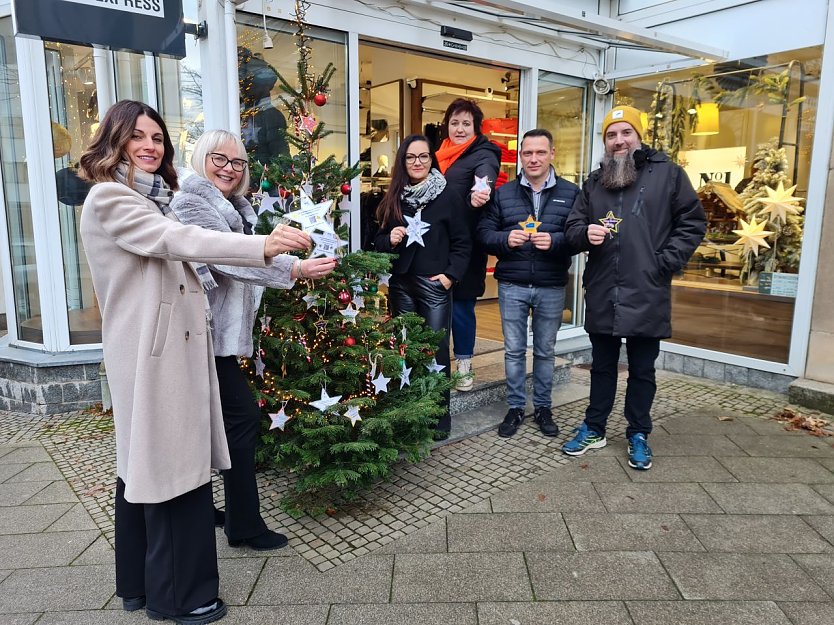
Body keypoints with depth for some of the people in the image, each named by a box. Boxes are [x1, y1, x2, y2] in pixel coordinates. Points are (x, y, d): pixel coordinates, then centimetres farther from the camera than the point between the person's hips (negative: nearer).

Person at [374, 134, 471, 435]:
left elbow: (462, 242, -1)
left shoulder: (448, 196, -1)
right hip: (400, 285, 4)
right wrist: (390, 240, -8)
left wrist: (451, 274, -11)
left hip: (435, 285, -4)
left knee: (436, 351, -1)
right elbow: (379, 241, 13)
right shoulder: (393, 197, 9)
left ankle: (440, 418, 10)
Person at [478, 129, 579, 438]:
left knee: (545, 351, 12)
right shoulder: (503, 193, 6)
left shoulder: (571, 193, 2)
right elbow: (484, 233, 2)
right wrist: (505, 239, -17)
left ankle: (543, 408, 27)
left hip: (551, 288, 0)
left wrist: (555, 241, -21)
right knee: (514, 350, 8)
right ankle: (515, 407, 22)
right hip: (512, 286, 1)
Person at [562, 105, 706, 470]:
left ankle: (638, 435, 26)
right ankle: (594, 429, 30)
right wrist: (586, 233, -12)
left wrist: (666, 262, -9)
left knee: (642, 371, 10)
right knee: (602, 366, 16)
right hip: (602, 296, 3)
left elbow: (692, 222, 1)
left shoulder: (667, 174, 1)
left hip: (647, 296, -3)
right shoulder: (594, 182, 13)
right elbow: (572, 227, 11)